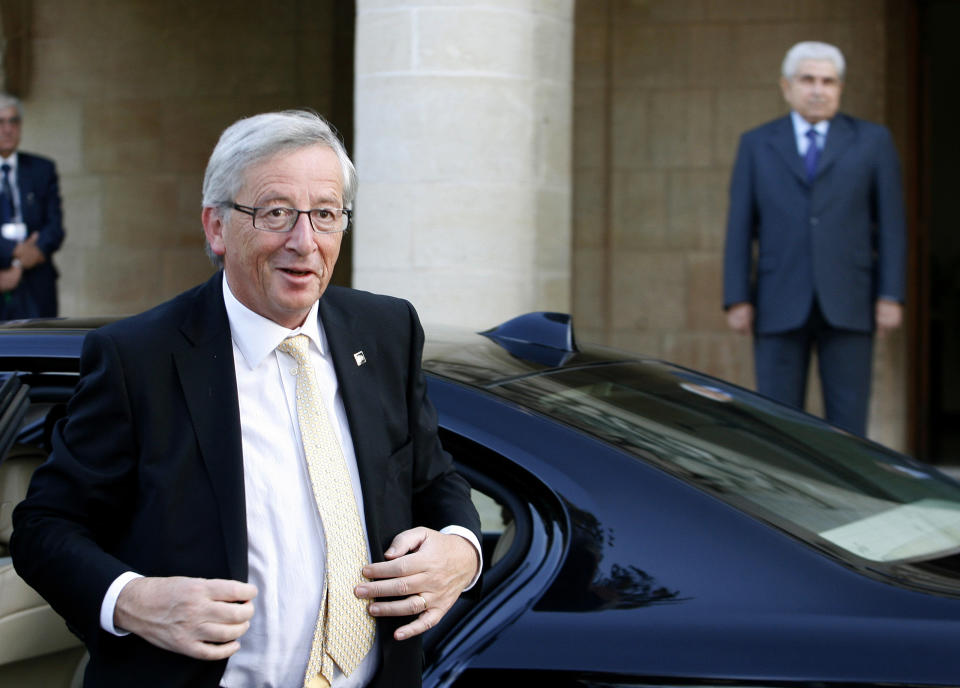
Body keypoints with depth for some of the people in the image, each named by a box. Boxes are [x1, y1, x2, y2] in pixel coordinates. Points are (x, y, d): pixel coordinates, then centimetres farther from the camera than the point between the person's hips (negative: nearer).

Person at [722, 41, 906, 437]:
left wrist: (891, 296, -4)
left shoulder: (872, 141, 8)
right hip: (779, 308, 1)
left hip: (847, 305, 0)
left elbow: (891, 223, 4)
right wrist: (737, 299, -2)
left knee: (848, 423, -1)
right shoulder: (756, 145, 10)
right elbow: (740, 227, 6)